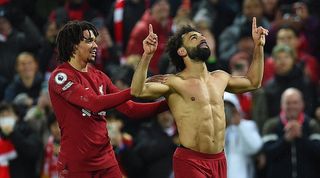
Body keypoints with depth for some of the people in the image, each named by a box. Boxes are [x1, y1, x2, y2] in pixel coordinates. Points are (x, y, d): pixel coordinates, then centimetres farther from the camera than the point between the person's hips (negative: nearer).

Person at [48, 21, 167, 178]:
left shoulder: (99, 76, 13)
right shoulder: (60, 76, -8)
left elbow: (130, 109, 10)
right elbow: (95, 103, -21)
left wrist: (166, 104, -1)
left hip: (106, 159, 6)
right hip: (76, 163, -6)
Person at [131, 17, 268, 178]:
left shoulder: (220, 78, 13)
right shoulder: (175, 82, -7)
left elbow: (253, 82, 32)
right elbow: (137, 91, -22)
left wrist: (259, 46, 25)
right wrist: (147, 55, -33)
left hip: (219, 161, 6)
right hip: (190, 161, -6)